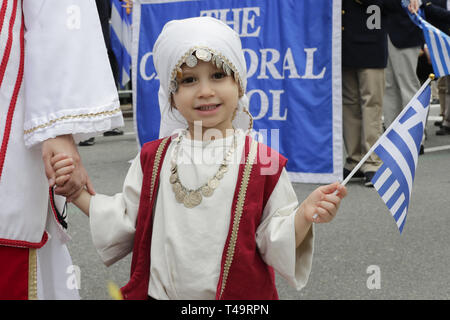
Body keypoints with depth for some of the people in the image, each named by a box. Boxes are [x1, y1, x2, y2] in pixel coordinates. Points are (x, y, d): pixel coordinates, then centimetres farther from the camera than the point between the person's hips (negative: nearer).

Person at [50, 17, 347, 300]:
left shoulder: (262, 163, -7)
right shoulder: (153, 159, 4)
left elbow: (276, 243, -3)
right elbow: (125, 222, 11)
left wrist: (304, 217, -22)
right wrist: (80, 193, 3)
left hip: (240, 296, -2)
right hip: (158, 293, 2)